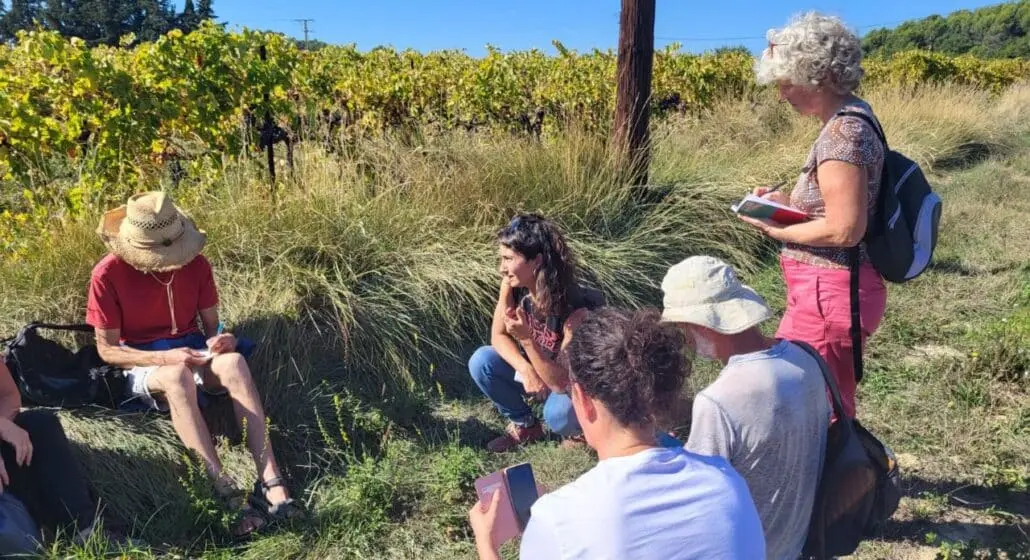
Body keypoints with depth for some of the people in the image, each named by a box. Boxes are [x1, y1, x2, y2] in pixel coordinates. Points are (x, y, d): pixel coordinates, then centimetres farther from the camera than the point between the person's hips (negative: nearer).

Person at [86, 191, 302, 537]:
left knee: (233, 362, -34)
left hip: (192, 352, 3)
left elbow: (210, 324, 4)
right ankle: (227, 495, -43)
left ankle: (270, 482, -43)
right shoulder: (107, 275, -13)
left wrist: (221, 339, -21)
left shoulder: (195, 263, -4)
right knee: (178, 376, -40)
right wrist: (165, 357, -25)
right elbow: (107, 349, -10)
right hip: (142, 365, -2)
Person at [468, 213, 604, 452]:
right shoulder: (512, 284, -20)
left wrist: (526, 339, -46)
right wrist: (526, 369, -28)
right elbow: (498, 336, -9)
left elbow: (561, 382, -33)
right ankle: (525, 425, 6)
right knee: (481, 362, -18)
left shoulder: (575, 309, -35)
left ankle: (580, 429, 3)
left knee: (559, 413, -37)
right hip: (534, 370, 6)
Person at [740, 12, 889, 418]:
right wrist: (787, 201, 7)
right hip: (834, 289, 10)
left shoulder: (842, 133, -21)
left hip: (829, 293, -10)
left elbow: (845, 229, -25)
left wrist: (777, 230, -13)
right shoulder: (851, 118, 10)